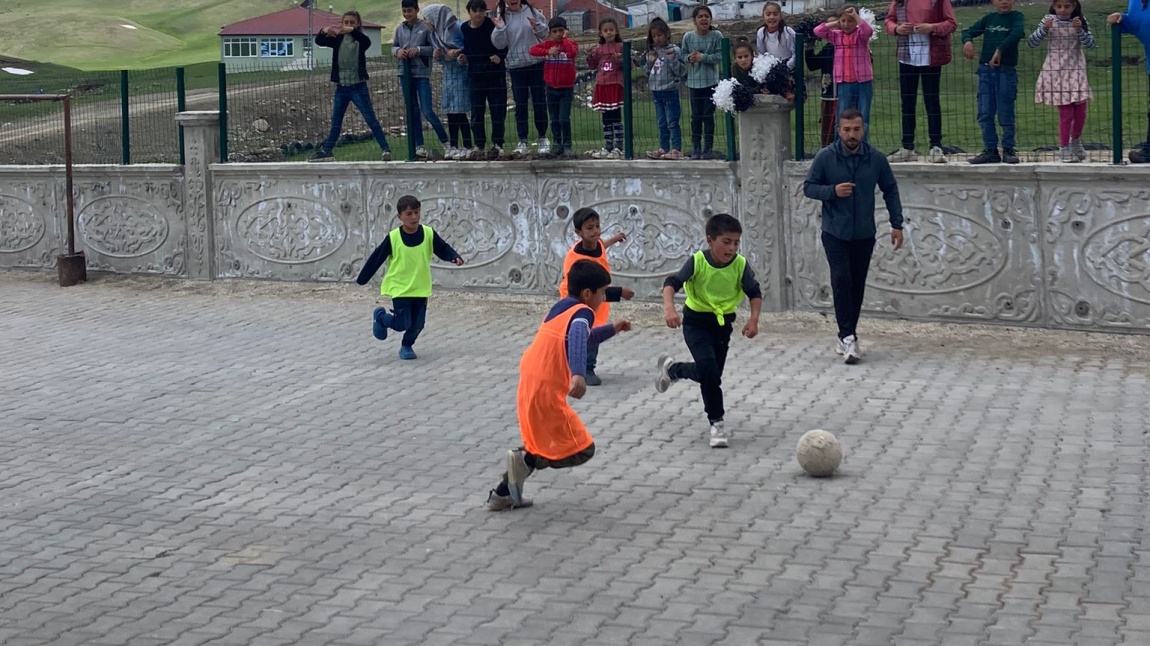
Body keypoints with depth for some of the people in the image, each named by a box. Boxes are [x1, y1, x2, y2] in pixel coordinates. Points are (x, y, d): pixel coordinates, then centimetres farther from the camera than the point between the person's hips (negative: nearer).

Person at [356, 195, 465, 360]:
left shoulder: (428, 234, -7)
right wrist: (362, 279, 1)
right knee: (403, 323, -8)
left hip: (421, 288, 3)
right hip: (400, 287, -3)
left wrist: (455, 257, -22)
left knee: (417, 323, 4)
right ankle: (380, 317, 22)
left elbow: (443, 249, 0)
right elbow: (376, 258, -5)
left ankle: (407, 346, 32)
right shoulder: (393, 238, -13)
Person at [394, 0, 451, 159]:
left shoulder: (426, 27, -5)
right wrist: (398, 51, -6)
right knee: (412, 111, 9)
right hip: (405, 73, 5)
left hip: (422, 73, -5)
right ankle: (419, 146, 15)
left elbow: (435, 47, -6)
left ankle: (446, 142, 3)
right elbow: (393, 46, 16)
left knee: (427, 111, -11)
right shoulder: (400, 29, 8)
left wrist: (419, 49, -18)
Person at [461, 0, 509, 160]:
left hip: (495, 73, -4)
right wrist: (464, 57, 0)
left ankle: (497, 145, 5)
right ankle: (479, 146, 11)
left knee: (498, 110, -1)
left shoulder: (493, 25, -9)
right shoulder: (464, 28, 5)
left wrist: (500, 57, -22)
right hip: (475, 74, 4)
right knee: (476, 112, 5)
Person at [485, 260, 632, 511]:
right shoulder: (582, 312, -11)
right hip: (546, 393, -9)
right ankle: (525, 460, -11)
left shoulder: (562, 307, 16)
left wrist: (612, 329, 32)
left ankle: (502, 494, 28)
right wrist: (578, 375, -48)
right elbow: (577, 339, -34)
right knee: (583, 450, -2)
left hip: (528, 387, 9)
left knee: (540, 444, 28)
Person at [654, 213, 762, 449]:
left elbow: (755, 293, -8)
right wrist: (669, 307, -41)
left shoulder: (740, 264, -15)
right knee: (709, 370, -19)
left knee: (711, 373, 11)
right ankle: (717, 423, -7)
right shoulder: (697, 261, -21)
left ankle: (671, 369, 40)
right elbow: (672, 283, -23)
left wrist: (753, 319, -24)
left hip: (723, 323, 4)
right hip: (696, 321, -4)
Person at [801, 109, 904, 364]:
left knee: (857, 285, 7)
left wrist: (896, 224, 5)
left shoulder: (877, 159, -1)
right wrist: (832, 191, -18)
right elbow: (808, 187, 0)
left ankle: (846, 335, 20)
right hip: (835, 234, -3)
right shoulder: (825, 157, -7)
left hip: (864, 235, 3)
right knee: (842, 280, -15)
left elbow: (890, 191, 9)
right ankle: (848, 337, -15)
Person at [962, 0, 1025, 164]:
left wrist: (1000, 50, -27)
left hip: (1006, 71, -4)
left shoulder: (1016, 17, -1)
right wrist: (967, 41, -10)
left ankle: (1008, 150, 11)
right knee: (985, 114, 4)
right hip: (986, 70, 4)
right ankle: (990, 150, 12)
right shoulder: (989, 18, 12)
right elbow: (969, 31, 13)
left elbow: (1017, 33, -19)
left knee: (1006, 114, 0)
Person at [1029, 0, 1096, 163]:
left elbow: (1091, 44, -8)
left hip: (1076, 71, 2)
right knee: (1066, 113, -4)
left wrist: (1079, 29, -22)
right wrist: (1044, 29, -22)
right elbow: (1031, 43, -8)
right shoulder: (1048, 21, -4)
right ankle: (1064, 148, 10)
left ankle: (1076, 141, 32)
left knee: (1080, 111, 6)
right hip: (1056, 72, -2)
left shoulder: (1080, 21, 0)